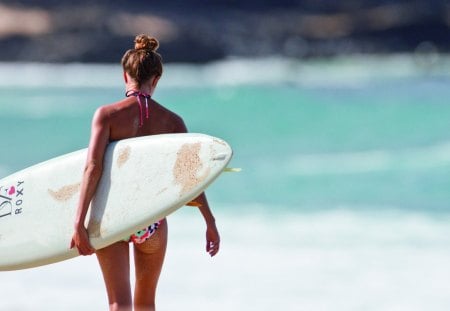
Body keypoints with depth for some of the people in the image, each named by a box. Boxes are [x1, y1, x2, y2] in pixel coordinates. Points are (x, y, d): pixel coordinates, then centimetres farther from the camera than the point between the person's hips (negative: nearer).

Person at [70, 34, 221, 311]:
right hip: (152, 221, 2)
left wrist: (79, 223, -17)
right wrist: (210, 223, 0)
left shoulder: (107, 114, -7)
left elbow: (93, 167, -15)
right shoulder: (172, 121, -1)